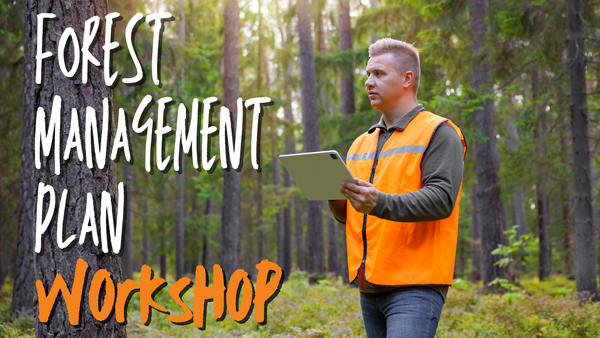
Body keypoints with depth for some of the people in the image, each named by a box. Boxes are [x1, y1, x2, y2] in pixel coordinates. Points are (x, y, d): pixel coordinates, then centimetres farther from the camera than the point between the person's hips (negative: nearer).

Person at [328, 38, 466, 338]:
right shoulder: (361, 143, 21)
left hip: (415, 285, -7)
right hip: (369, 285, 7)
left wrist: (380, 203, -29)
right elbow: (348, 214, 20)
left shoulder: (438, 133, -1)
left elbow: (441, 200, -15)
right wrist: (335, 197, -4)